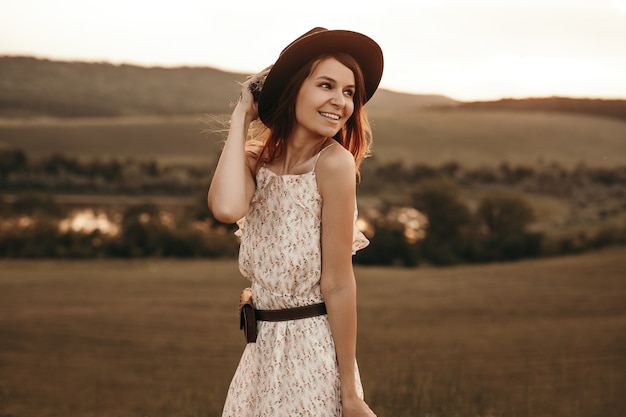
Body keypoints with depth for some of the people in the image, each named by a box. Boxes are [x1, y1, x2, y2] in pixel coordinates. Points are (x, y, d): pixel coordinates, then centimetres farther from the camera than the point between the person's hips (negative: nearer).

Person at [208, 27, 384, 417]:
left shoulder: (334, 162, -15)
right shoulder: (256, 162, 0)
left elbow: (339, 284, -16)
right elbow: (227, 208, -24)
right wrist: (241, 117, -12)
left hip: (315, 353, -5)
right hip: (263, 352, 5)